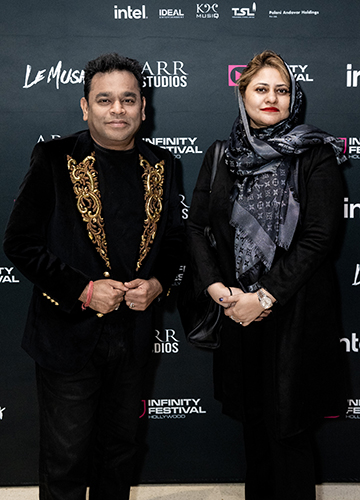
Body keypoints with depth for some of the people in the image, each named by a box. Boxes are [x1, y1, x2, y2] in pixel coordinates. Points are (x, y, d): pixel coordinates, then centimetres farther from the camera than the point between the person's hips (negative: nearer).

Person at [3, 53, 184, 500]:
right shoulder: (55, 160, -8)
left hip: (133, 336, 4)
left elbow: (173, 239, 12)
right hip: (68, 336, -4)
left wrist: (157, 284, -8)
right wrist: (82, 291, -18)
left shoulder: (159, 165, 4)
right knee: (65, 459, 10)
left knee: (120, 446, 22)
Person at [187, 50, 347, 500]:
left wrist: (265, 297, -15)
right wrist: (217, 288, -9)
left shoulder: (315, 156, -4)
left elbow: (320, 236, -12)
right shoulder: (220, 155, 8)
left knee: (286, 426, 2)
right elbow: (196, 226, 5)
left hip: (294, 309, -4)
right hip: (236, 310, 4)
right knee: (251, 417, 16)